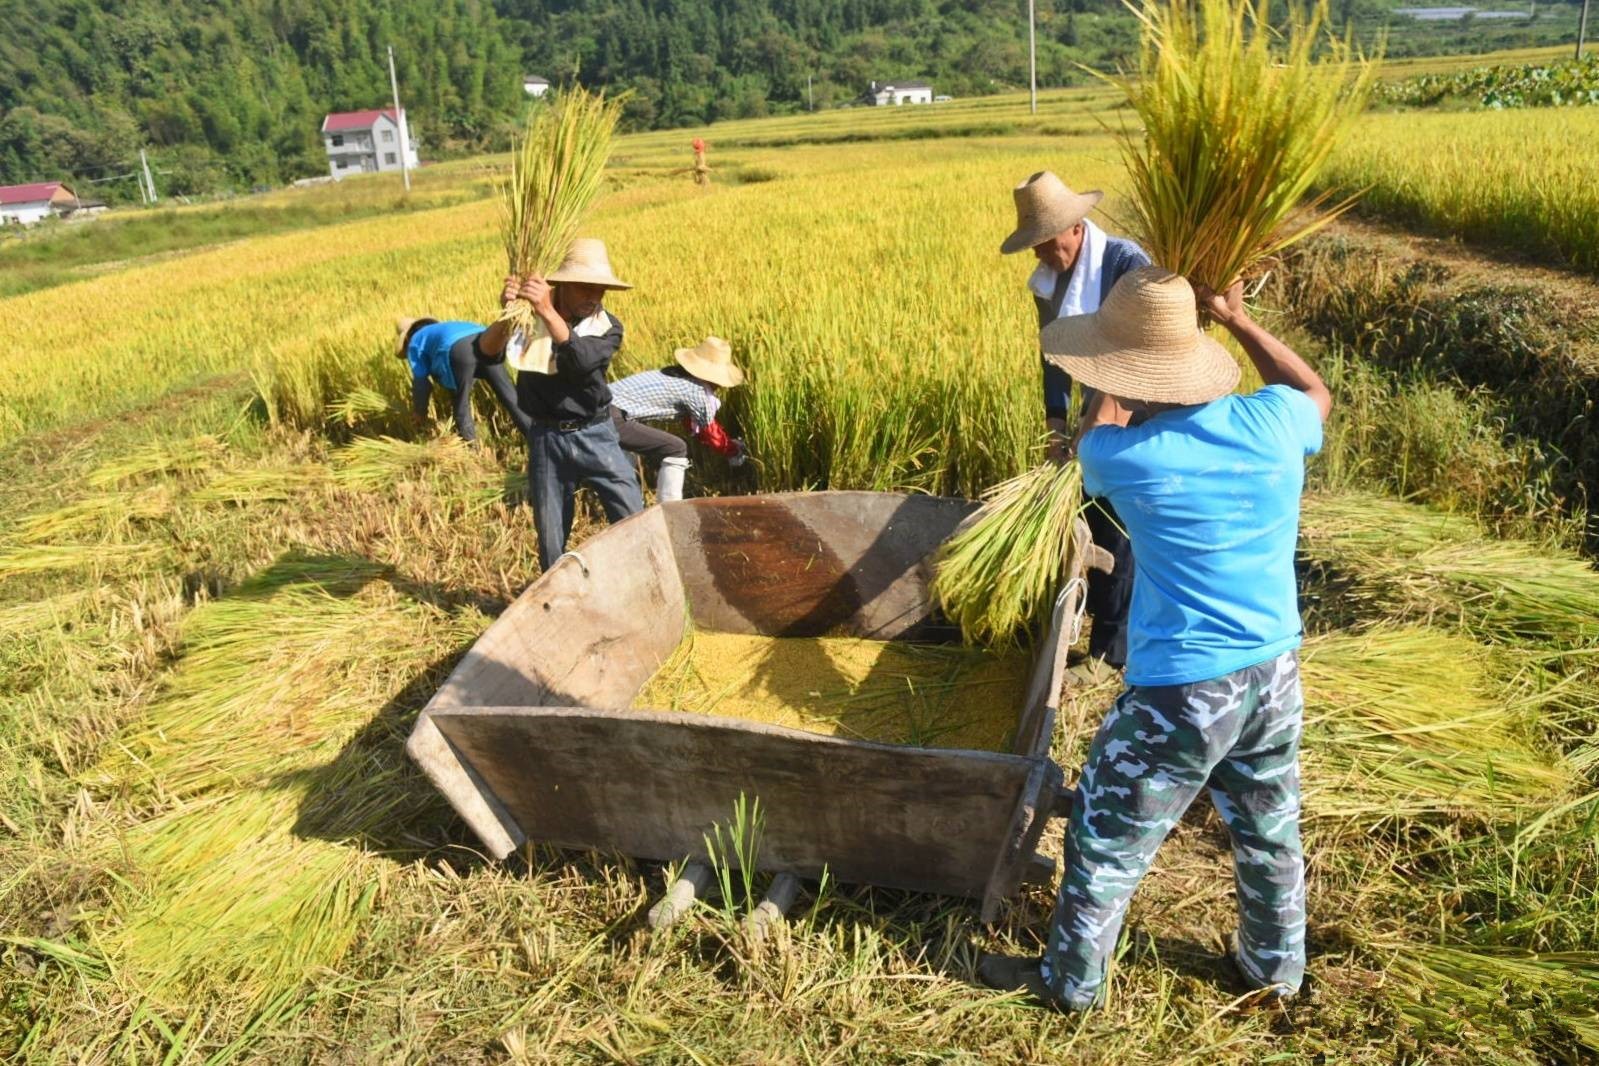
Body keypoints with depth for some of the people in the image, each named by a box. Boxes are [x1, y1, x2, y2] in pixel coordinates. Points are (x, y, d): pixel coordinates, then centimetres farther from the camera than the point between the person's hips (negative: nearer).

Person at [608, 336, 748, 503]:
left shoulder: (678, 376, 20)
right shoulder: (697, 390, -6)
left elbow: (696, 425, 31)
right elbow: (711, 435, 7)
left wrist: (731, 443, 35)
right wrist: (734, 451, 25)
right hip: (611, 417, -10)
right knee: (676, 450, -4)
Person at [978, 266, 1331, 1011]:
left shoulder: (1123, 456, -19)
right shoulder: (1271, 421, -9)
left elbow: (1103, 425, 8)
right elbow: (1318, 394, 18)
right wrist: (1237, 320, 19)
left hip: (1181, 692, -5)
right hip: (1273, 673, 6)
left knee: (1107, 839, 14)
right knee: (1269, 832, 26)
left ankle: (1071, 981, 33)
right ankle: (1275, 968, 47)